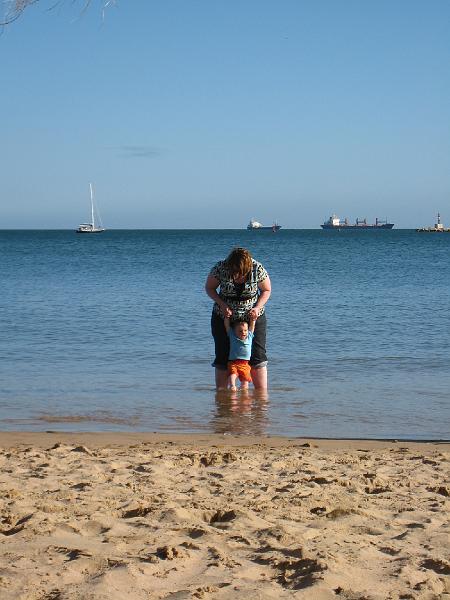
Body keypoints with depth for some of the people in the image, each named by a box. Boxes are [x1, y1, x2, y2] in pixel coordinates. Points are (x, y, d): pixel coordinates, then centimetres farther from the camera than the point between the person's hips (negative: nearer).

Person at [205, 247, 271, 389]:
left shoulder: (257, 269, -19)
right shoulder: (220, 268, -20)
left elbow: (266, 290, -1)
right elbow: (209, 288, -4)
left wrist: (257, 307, -18)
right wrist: (222, 304, -18)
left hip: (253, 318, 0)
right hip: (224, 317, 0)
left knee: (257, 357, -3)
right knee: (223, 357, 1)